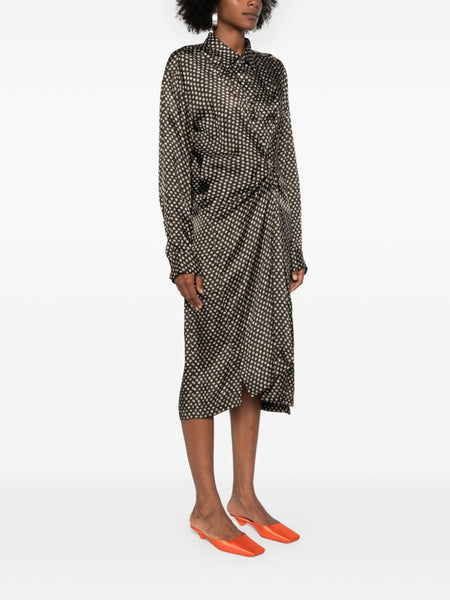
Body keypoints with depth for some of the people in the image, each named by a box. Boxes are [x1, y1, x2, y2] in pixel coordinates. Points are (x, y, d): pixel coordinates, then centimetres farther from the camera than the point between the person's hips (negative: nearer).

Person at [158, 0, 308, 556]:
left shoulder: (272, 69, 15)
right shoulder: (186, 65, -1)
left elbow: (286, 160, 14)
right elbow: (174, 163, -7)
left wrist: (294, 247, 10)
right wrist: (182, 255, -13)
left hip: (268, 229, 6)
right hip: (217, 228, -6)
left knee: (257, 363, 8)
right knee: (212, 360, -1)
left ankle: (245, 496, 21)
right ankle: (207, 507, 11)